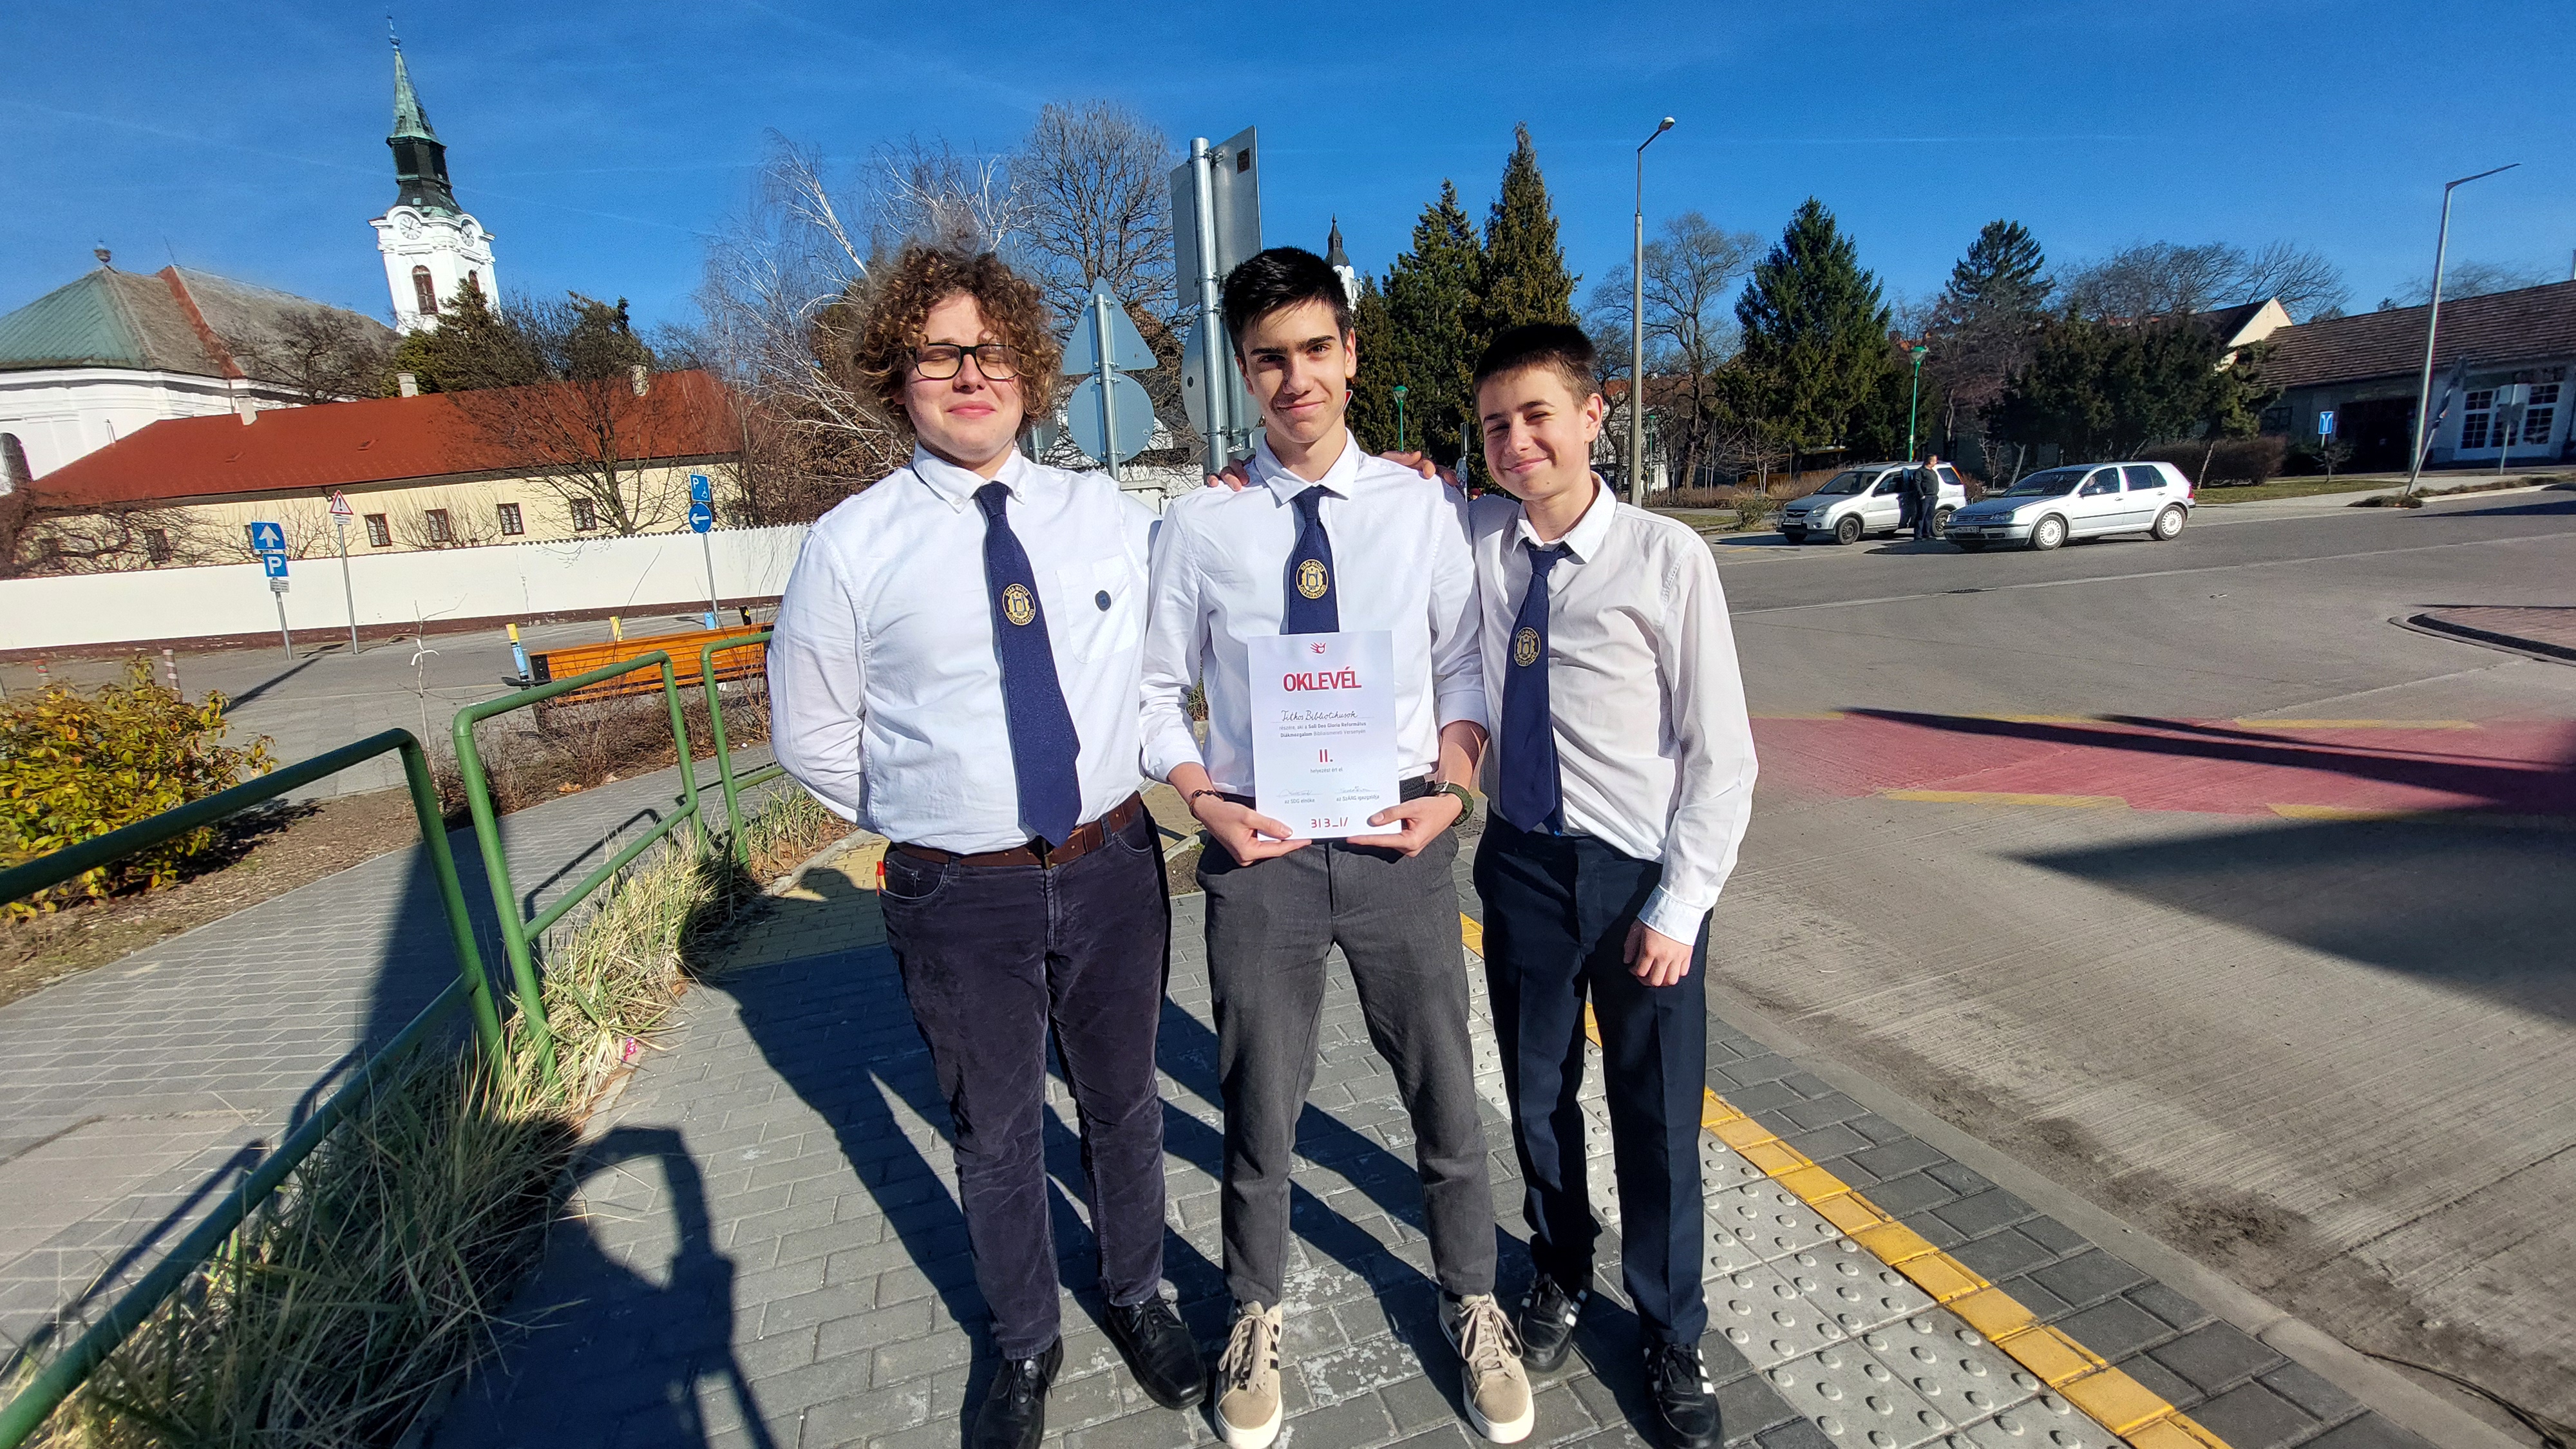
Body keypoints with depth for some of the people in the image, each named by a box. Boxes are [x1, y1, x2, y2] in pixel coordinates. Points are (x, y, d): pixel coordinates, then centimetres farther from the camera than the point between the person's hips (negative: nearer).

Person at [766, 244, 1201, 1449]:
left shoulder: (1110, 516, -1)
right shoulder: (850, 547, -7)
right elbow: (809, 733, 2)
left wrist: (1146, 767, 3)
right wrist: (928, 816, 2)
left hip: (1111, 871, 2)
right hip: (958, 897, -1)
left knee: (1124, 1104, 20)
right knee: (996, 1136, 18)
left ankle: (1136, 1297, 49)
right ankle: (1024, 1348, 45)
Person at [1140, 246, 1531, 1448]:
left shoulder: (1423, 508, -1)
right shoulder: (1199, 526, -3)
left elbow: (1466, 663, 4)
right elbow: (1154, 688, 2)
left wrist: (1452, 783, -11)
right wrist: (1203, 799, -12)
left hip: (1398, 841, 1)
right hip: (1258, 849, 0)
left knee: (1444, 1093, 17)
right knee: (1259, 1107, 17)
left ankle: (1471, 1306, 47)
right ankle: (1255, 1317, 47)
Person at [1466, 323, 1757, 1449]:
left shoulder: (1666, 558, -12)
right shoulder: (1469, 542, -4)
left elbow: (1721, 754, -9)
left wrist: (1677, 908, -10)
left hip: (1641, 871, -2)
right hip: (1522, 860, 3)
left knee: (1657, 1115, 12)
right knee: (1536, 1093, 18)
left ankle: (1670, 1335, 39)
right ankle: (1560, 1275, 47)